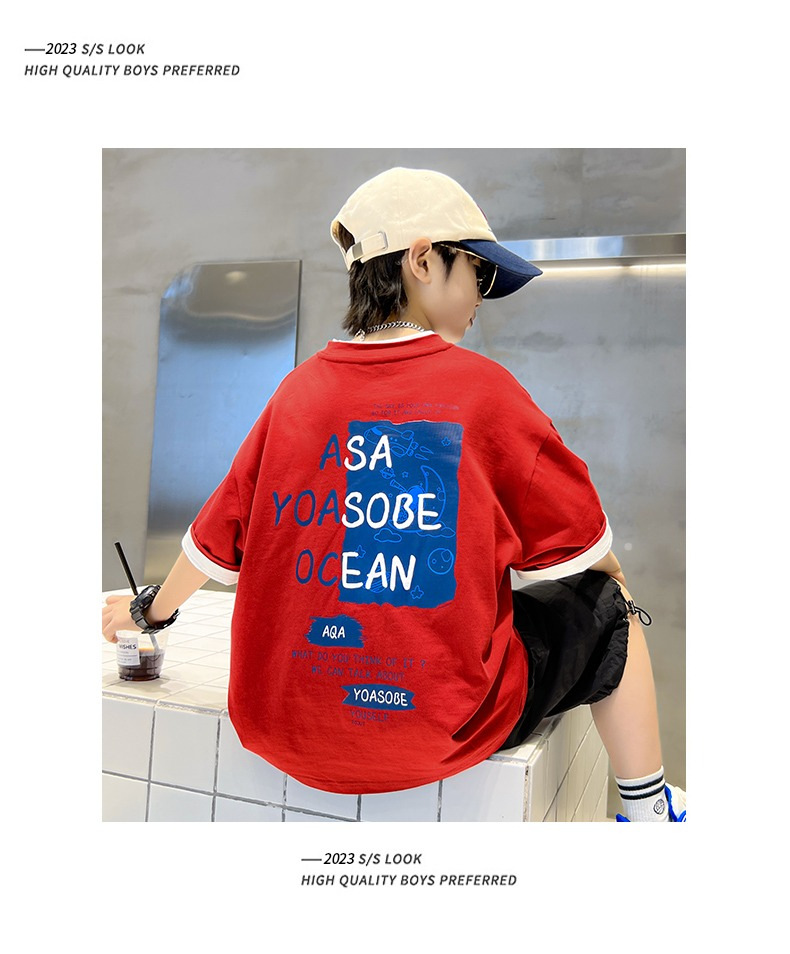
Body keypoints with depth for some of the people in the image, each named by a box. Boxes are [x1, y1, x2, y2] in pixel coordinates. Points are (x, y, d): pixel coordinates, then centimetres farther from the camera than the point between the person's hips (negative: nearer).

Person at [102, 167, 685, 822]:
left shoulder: (299, 389, 0)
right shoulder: (480, 385, -9)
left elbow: (218, 537, 9)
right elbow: (578, 544, -1)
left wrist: (150, 610, 28)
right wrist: (611, 574, 23)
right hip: (445, 729, -4)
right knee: (602, 607, 17)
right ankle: (649, 808, 31)